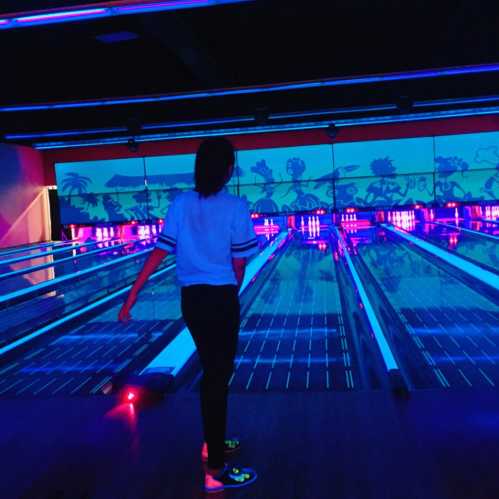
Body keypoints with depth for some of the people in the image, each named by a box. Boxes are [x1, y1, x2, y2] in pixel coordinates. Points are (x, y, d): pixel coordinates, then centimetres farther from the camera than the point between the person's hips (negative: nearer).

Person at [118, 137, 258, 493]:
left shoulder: (180, 204, 1)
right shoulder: (236, 207, -10)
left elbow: (160, 252, -5)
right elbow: (239, 266, -9)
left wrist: (133, 294, -3)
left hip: (191, 299, 5)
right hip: (220, 299, -5)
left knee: (211, 370, 21)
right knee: (219, 375, 2)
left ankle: (212, 442, 37)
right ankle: (216, 471, 8)